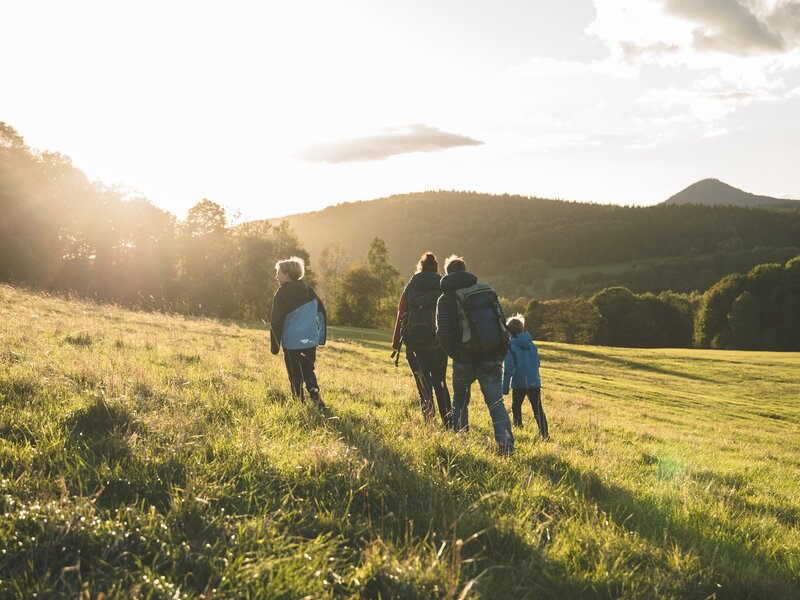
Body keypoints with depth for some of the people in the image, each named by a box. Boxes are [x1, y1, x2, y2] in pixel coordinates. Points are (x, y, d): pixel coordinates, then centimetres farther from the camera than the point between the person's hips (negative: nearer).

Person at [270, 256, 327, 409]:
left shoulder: (282, 293, -8)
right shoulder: (308, 290, 8)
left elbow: (277, 322, -10)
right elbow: (321, 312, 11)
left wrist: (274, 345, -3)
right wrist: (321, 337, 16)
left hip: (292, 342, -5)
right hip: (310, 341, 5)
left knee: (296, 376, 5)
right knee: (308, 371, 17)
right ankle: (314, 391, -7)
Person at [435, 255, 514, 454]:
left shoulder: (446, 299, -3)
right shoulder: (487, 291, 6)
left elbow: (443, 335, -9)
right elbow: (502, 321, 5)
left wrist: (455, 354, 8)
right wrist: (500, 353, 13)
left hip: (465, 360, -1)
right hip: (492, 359, 2)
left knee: (460, 400, 21)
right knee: (496, 402, 0)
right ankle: (506, 443, -16)